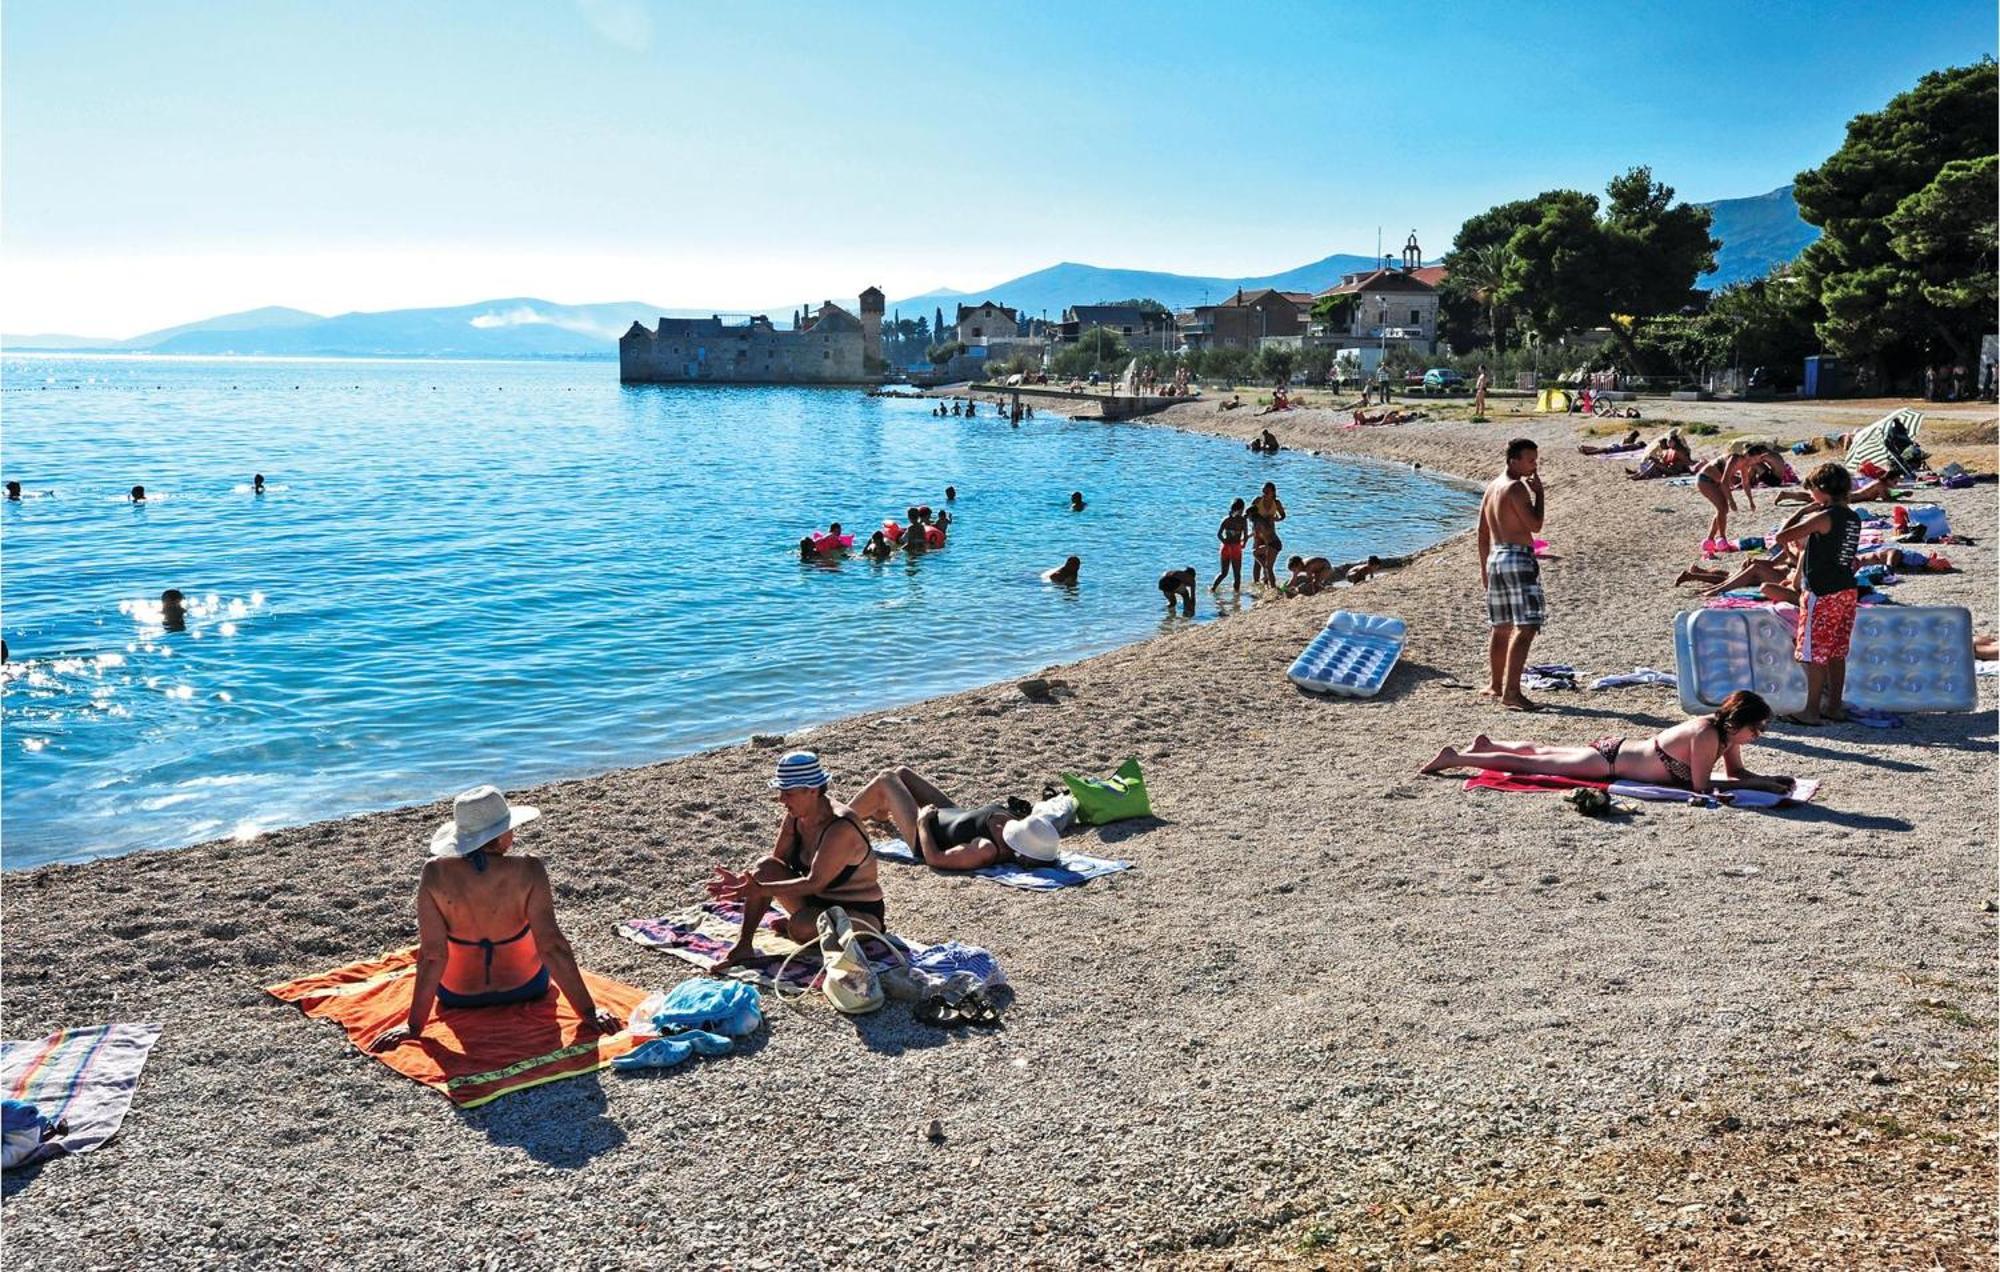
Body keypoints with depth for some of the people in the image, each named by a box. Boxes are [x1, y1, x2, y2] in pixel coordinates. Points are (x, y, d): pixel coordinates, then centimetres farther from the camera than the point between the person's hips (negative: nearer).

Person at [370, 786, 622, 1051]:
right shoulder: (528, 872, -29)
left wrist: (414, 1026, -13)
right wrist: (589, 1013, -21)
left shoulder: (435, 874, -25)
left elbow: (432, 955, -22)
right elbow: (552, 946, -28)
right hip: (525, 988, 0)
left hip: (457, 996, 1)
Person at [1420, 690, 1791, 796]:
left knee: (1543, 751, 25)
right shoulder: (1706, 735, -27)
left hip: (1618, 747, 8)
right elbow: (1702, 786, -26)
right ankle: (1455, 757, 4)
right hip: (1609, 761, -8)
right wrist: (1759, 785, -20)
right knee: (1531, 764, -1)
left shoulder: (1725, 730, -1)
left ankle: (1488, 744, 40)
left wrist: (1769, 780, -3)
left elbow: (1737, 771, 12)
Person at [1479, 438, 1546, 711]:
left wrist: (1484, 567, 23)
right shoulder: (1516, 487, -12)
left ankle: (1495, 685, 27)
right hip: (1518, 558, -10)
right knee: (1526, 627, -11)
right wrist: (1539, 493, -4)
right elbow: (1535, 525, -15)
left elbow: (1483, 533, 18)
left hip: (1495, 558, 10)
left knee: (1502, 626, 18)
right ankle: (1511, 692, -18)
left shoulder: (1492, 486, 15)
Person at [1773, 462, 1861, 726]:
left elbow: (1781, 537, -19)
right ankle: (1835, 707, 19)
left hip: (1821, 595, -8)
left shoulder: (1823, 517, -17)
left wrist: (1799, 516, -1)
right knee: (1837, 653, 14)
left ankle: (1811, 711, 2)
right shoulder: (1854, 518, 9)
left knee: (1814, 654, -1)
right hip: (1847, 591, 8)